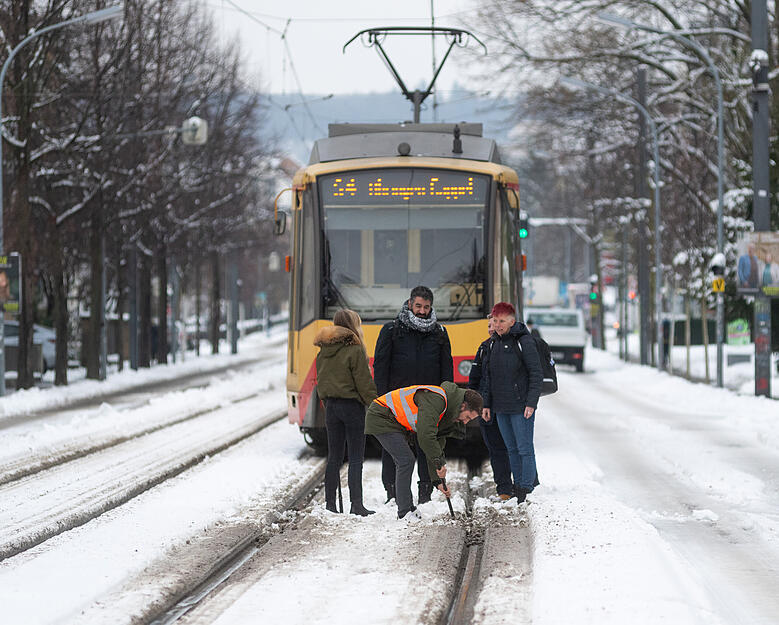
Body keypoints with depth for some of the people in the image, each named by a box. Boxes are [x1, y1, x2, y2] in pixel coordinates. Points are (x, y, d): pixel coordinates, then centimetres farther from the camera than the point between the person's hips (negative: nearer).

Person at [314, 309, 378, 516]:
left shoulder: (323, 351, 7)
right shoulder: (354, 350, -13)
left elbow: (320, 381, 13)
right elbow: (364, 382, -12)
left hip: (330, 404, 6)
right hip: (351, 405, -6)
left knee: (334, 458, 11)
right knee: (356, 458, -2)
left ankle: (330, 504, 11)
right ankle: (356, 505, -5)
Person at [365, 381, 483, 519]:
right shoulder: (435, 399, -25)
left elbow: (437, 444, 12)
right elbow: (425, 434, -34)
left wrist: (438, 480, 7)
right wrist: (439, 462, -26)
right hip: (380, 418, -10)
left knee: (403, 463, 12)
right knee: (406, 461, -13)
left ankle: (406, 510, 17)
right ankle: (405, 513, -11)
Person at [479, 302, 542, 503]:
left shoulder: (524, 342, -9)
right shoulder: (493, 344, 11)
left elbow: (536, 374, -10)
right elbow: (486, 376, 17)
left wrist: (531, 403, -15)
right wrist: (486, 404, 11)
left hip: (521, 406, -6)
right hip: (500, 407, 6)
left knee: (525, 448, -4)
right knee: (511, 448, 11)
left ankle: (527, 488, 0)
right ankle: (519, 484, 17)